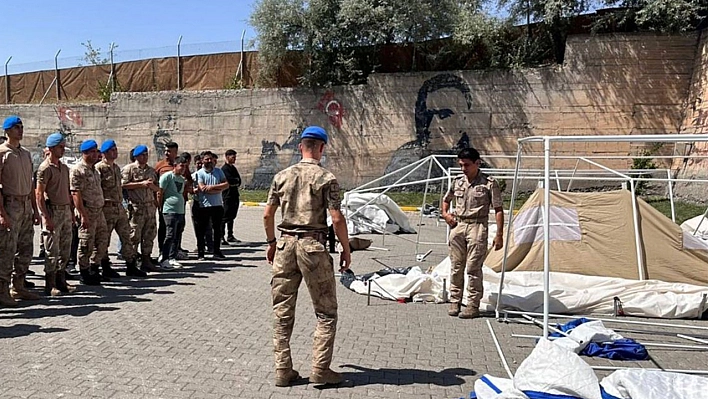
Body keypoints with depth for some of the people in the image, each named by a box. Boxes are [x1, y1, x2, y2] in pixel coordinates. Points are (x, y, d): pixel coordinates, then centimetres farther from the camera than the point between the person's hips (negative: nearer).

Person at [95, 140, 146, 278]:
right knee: (104, 239, 3)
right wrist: (101, 204, -18)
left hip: (120, 207, 8)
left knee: (126, 236, 8)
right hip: (107, 208, -8)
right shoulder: (99, 168, -9)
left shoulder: (117, 168, 16)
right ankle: (106, 268, 12)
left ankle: (131, 266, 14)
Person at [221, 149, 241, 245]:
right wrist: (237, 181, -4)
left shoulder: (233, 168, 19)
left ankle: (230, 236, 19)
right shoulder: (224, 168, -9)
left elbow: (239, 180, 13)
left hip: (235, 195, 9)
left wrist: (235, 182, -5)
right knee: (225, 217, -8)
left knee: (232, 216, 13)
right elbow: (230, 181, -19)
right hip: (228, 195, -9)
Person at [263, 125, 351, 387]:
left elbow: (267, 215, 9)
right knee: (326, 312, 8)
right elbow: (337, 219, -11)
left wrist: (272, 242, 21)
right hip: (313, 245, -4)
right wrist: (346, 249, 0)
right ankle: (320, 370, 7)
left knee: (283, 312, 11)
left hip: (285, 244, 5)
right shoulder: (326, 178, -6)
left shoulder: (282, 176, 7)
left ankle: (283, 371, 17)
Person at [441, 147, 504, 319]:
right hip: (457, 226, 5)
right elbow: (446, 199, 27)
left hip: (477, 227, -5)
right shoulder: (458, 182, 9)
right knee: (456, 266, 8)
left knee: (473, 268, -5)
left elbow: (498, 210, -5)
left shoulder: (489, 183, -5)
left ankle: (473, 306, 3)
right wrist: (445, 214, 8)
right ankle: (454, 301, 19)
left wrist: (499, 234, -10)